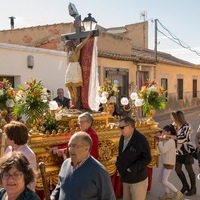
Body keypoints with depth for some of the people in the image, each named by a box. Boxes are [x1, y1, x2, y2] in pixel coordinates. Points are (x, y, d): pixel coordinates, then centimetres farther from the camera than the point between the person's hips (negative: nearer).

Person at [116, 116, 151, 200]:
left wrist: (133, 168, -24)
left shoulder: (140, 139, -19)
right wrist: (118, 163, 2)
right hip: (126, 179, 7)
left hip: (138, 180, -7)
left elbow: (147, 158, -18)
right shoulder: (122, 137, 5)